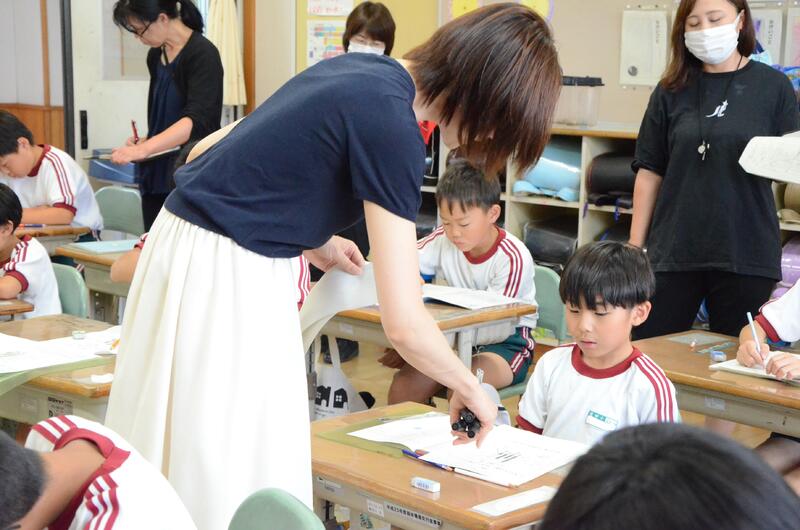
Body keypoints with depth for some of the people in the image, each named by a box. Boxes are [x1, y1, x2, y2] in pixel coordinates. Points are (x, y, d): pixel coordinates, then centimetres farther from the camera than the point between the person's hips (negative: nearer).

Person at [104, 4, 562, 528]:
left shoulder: (361, 70, 7)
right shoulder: (391, 122, -19)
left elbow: (209, 151, 17)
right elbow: (405, 323, -21)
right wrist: (469, 387, -3)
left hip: (190, 249, 9)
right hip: (228, 282, -9)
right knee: (239, 486, 0)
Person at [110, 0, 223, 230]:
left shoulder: (202, 54, -12)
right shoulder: (155, 56, 11)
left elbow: (196, 120, -24)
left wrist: (144, 149, -34)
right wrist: (144, 141, 4)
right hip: (157, 175, 7)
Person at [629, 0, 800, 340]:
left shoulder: (772, 86, 2)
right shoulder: (672, 91, 7)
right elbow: (650, 172, 8)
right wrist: (635, 247, 4)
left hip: (745, 254, -1)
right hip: (673, 252, 2)